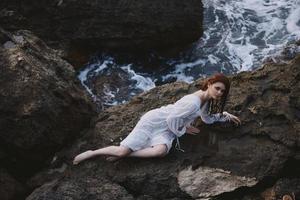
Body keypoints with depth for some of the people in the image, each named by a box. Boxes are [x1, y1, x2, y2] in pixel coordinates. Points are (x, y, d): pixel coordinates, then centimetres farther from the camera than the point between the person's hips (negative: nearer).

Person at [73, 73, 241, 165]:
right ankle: (91, 153, 10)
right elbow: (172, 120, -21)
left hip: (167, 130, 8)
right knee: (122, 150, -17)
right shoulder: (193, 102, -25)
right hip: (154, 121, -7)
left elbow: (208, 118, 23)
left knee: (161, 151, -27)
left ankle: (123, 154, -11)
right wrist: (184, 130, -6)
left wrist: (226, 115, 16)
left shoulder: (207, 100, 4)